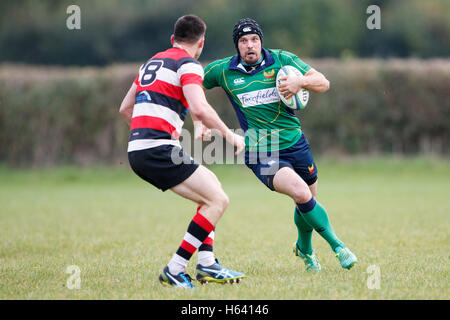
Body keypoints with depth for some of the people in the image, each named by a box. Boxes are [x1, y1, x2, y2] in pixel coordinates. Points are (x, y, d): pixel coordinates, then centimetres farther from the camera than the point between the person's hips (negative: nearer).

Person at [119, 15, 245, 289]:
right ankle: (174, 271, -10)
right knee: (218, 201, -8)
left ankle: (206, 263, 11)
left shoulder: (153, 62, 23)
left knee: (212, 185, 21)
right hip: (159, 150, -9)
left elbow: (125, 108, 29)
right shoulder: (188, 64, -4)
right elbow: (200, 109, -20)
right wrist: (230, 135, -7)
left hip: (137, 150, 9)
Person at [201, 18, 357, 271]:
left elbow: (323, 83, -4)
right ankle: (337, 246, -9)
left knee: (308, 199, 14)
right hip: (261, 153, -3)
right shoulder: (222, 70, -2)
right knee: (302, 194, -24)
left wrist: (301, 81, -24)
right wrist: (202, 122, 4)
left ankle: (304, 249, 45)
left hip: (295, 143, 3)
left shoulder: (282, 60, -2)